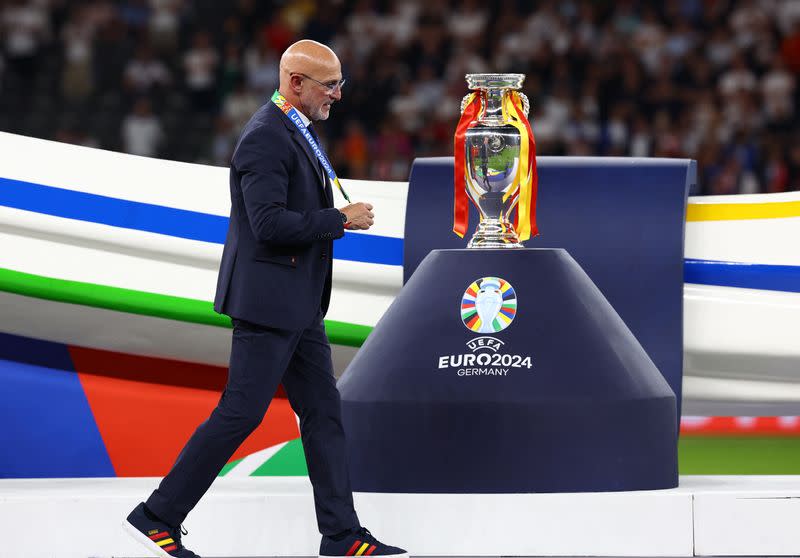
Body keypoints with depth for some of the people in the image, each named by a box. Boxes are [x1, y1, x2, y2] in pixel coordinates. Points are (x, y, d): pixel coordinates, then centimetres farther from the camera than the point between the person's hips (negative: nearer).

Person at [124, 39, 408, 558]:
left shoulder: (298, 130, 13)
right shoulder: (265, 138, -19)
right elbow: (270, 224, -26)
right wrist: (341, 219, -18)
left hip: (300, 305, 10)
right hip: (268, 300, -10)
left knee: (324, 412, 8)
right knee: (240, 413, -6)